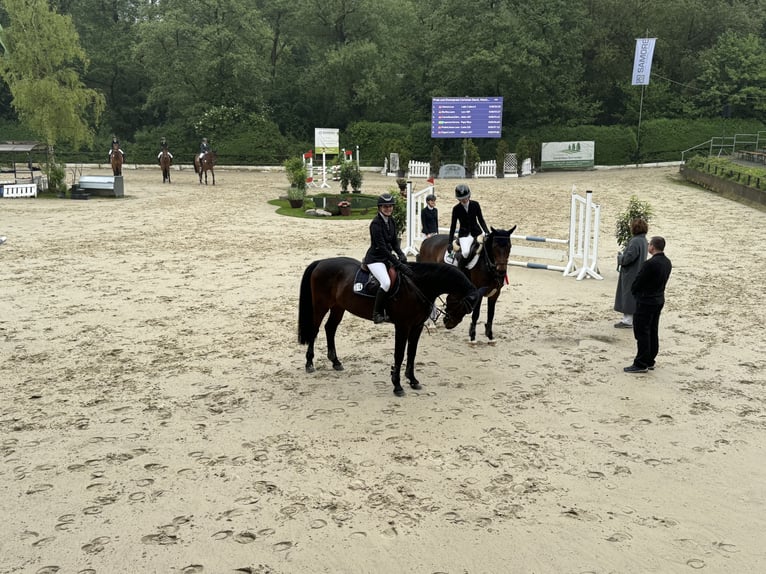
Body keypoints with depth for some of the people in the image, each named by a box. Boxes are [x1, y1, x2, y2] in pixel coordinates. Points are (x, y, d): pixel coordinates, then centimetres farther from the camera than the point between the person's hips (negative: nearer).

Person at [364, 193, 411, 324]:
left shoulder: (391, 221, 7)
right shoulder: (376, 223, -18)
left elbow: (394, 242, 11)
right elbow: (381, 247, -23)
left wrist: (401, 255, -10)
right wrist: (398, 264, -25)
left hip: (387, 258, 9)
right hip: (375, 259, -9)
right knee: (386, 282, -30)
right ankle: (377, 314, -16)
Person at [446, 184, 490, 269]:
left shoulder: (475, 205, 1)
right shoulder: (456, 209, -2)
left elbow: (481, 220, 7)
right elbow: (453, 226, 1)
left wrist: (487, 232, -7)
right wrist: (450, 242, -2)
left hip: (476, 232, 3)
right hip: (464, 234, -3)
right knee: (466, 252, -31)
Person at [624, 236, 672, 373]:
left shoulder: (650, 264, -24)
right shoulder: (667, 262, 4)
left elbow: (638, 281, -17)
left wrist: (634, 291, 5)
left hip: (646, 301, -9)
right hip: (659, 299, 9)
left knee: (642, 333, -2)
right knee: (653, 332, 15)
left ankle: (641, 364, 3)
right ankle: (650, 362, 23)